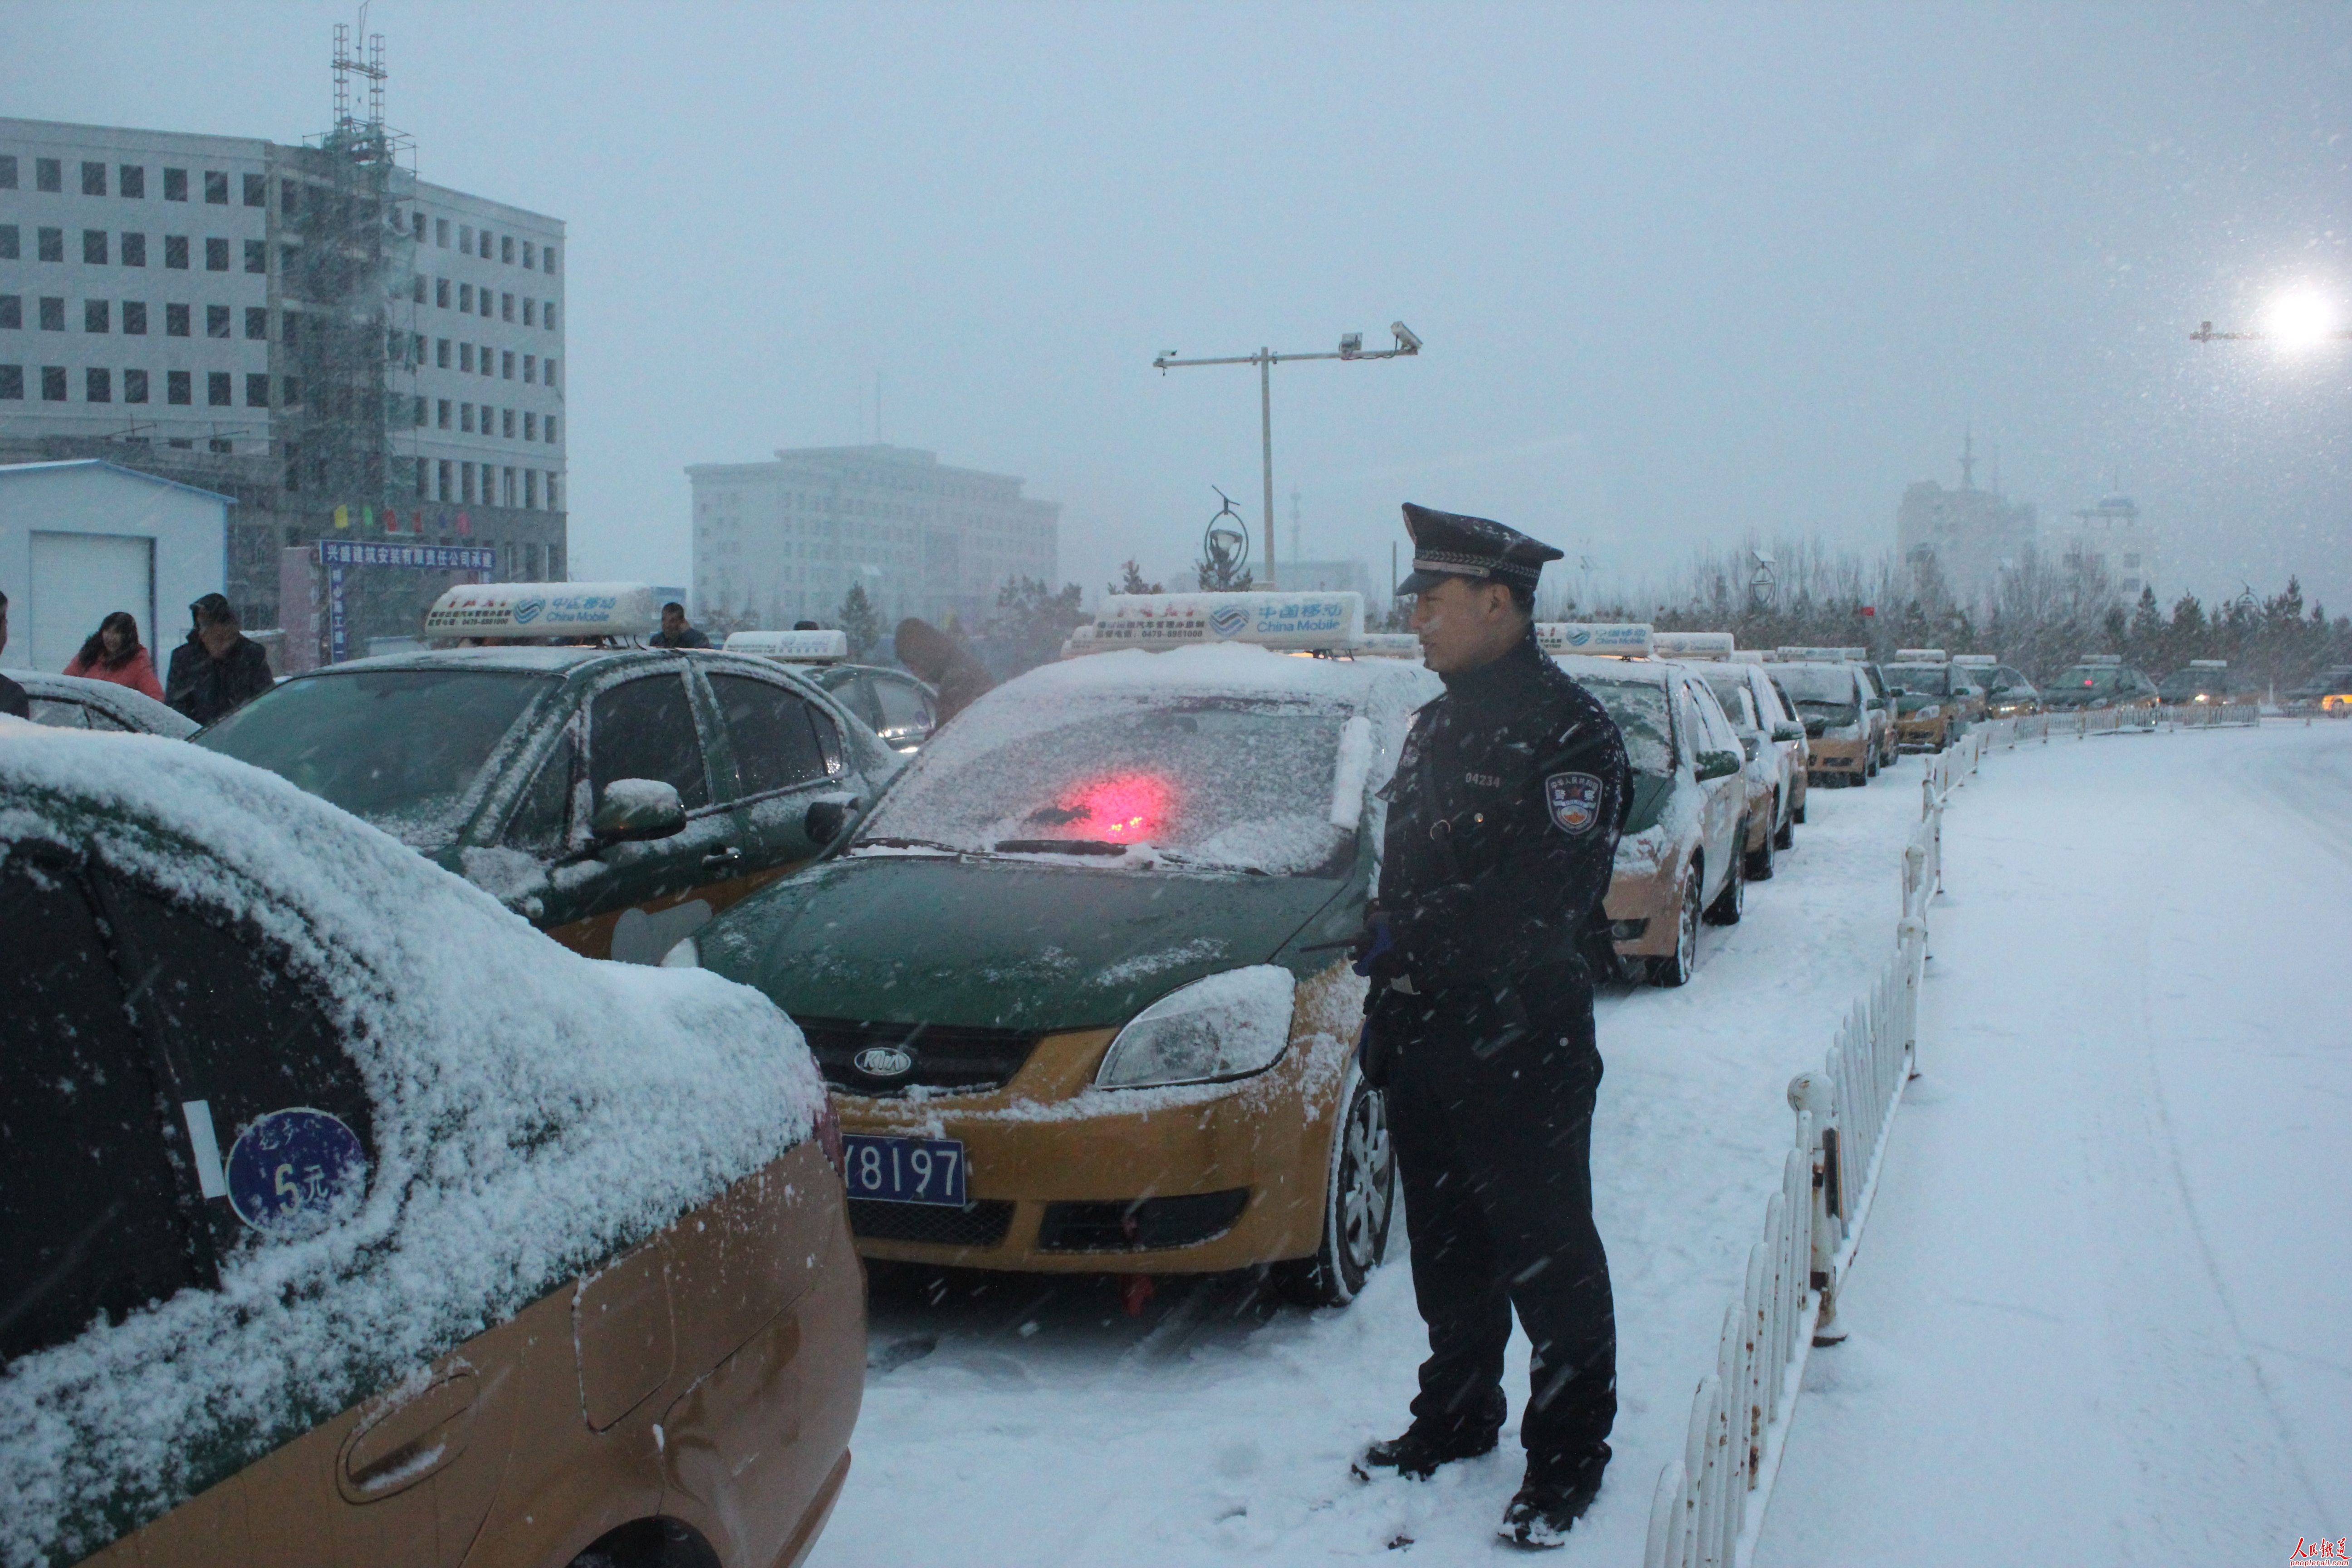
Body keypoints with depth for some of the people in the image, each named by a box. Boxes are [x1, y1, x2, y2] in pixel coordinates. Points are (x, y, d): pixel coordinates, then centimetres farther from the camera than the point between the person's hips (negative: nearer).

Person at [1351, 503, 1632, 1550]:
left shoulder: (1568, 728, -12)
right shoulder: (1434, 727, 15)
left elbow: (1550, 900, -20)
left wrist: (1411, 941, -15)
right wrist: (1386, 997, 14)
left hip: (1523, 1043, -8)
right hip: (1422, 1040, 8)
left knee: (1547, 1255, 3)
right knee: (1445, 1247, 17)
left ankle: (1568, 1457, 15)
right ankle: (1456, 1416, 33)